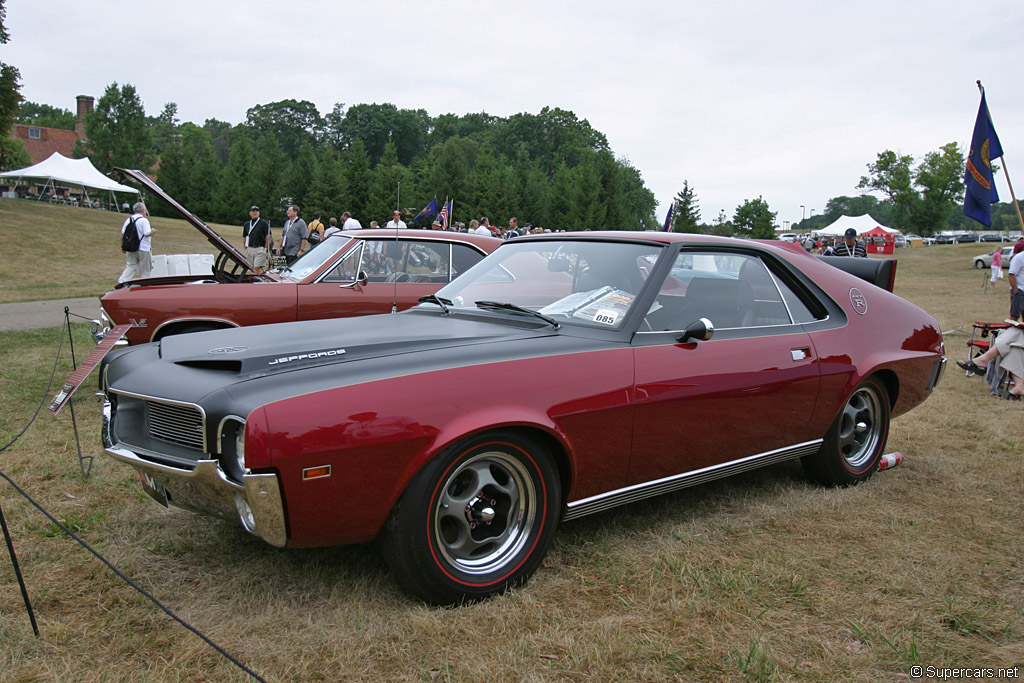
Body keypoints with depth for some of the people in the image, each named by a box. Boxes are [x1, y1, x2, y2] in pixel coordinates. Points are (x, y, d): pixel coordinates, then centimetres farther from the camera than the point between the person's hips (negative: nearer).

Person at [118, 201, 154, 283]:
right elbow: (147, 233, -19)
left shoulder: (128, 220, 7)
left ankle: (122, 281, -4)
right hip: (143, 248, -6)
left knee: (130, 266, 10)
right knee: (145, 269, 7)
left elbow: (123, 233, 8)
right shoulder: (144, 220, -13)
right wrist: (152, 231, 3)